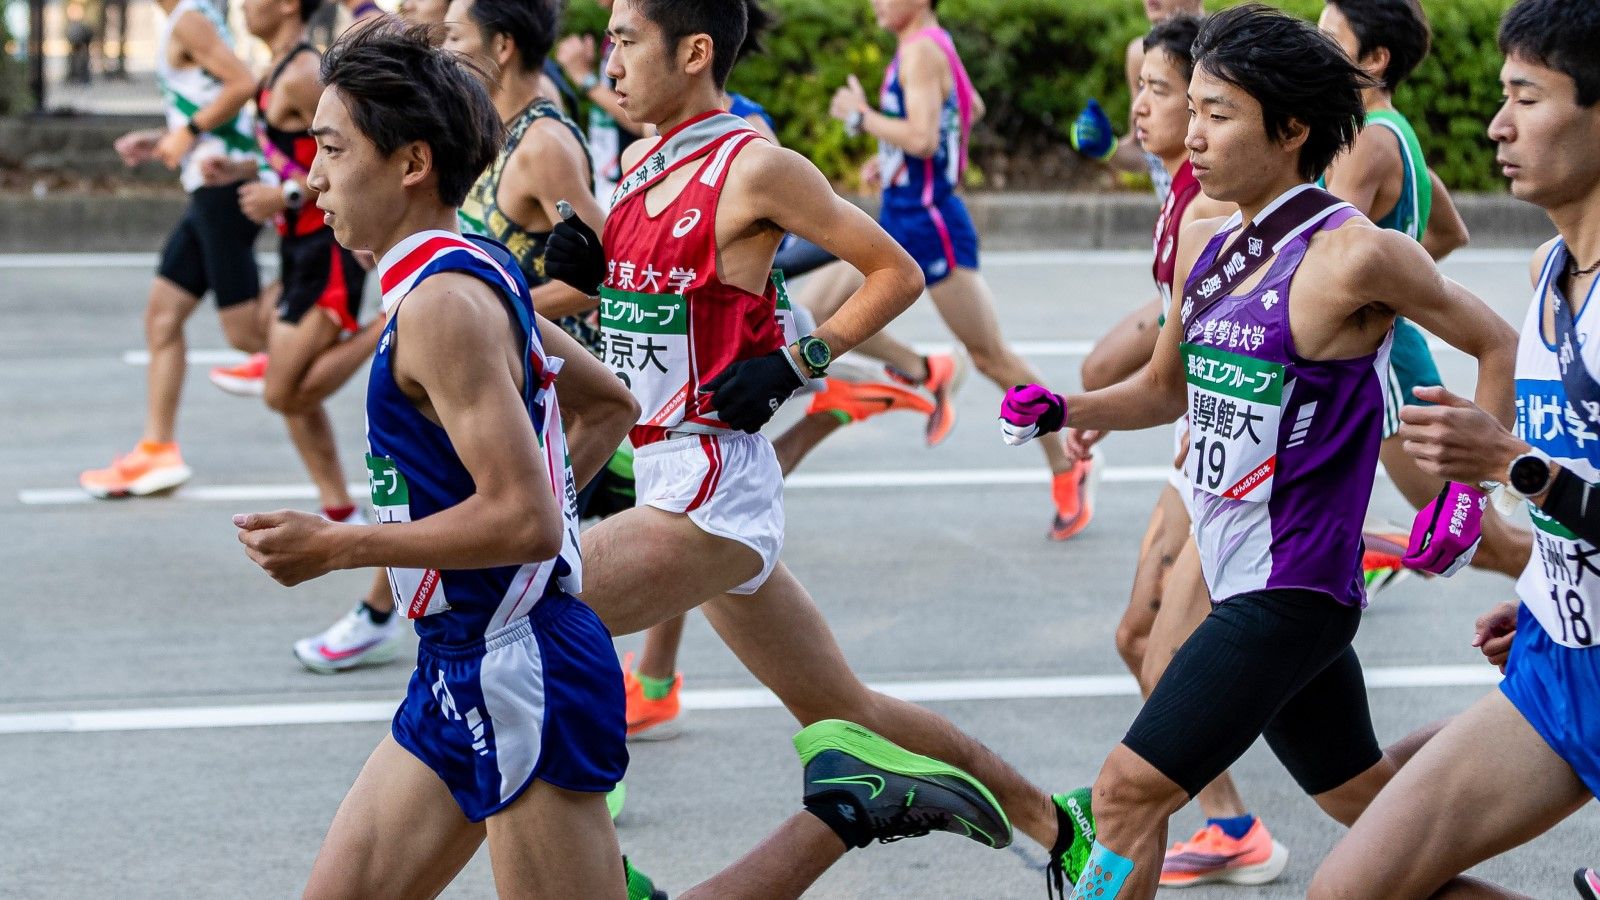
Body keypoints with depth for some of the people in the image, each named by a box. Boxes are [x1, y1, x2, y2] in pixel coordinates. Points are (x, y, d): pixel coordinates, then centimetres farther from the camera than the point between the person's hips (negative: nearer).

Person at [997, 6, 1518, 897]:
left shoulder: (1352, 254, -16)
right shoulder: (1206, 248, 6)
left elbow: (1498, 344, -5)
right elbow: (1166, 390, 19)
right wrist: (1060, 411, 1)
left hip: (1294, 588, -8)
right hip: (1239, 580, 8)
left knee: (1131, 789, -11)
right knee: (1367, 802, 19)